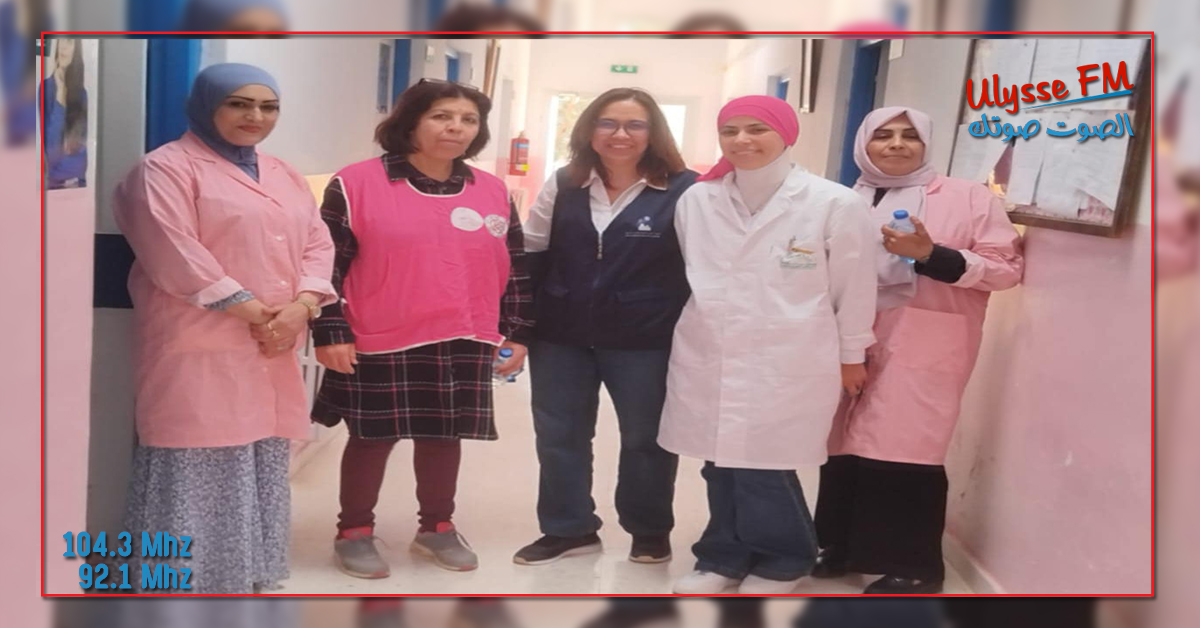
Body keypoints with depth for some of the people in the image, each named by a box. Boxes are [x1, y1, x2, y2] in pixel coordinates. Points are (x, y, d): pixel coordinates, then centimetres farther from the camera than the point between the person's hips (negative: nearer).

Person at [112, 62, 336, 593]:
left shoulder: (285, 177, 19)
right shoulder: (167, 168, -3)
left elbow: (318, 243, 12)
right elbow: (175, 253, -15)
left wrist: (302, 306, -8)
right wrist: (251, 311, -16)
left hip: (273, 352, 7)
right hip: (201, 351, -7)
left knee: (261, 468, 11)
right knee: (198, 471, -7)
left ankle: (249, 576, 21)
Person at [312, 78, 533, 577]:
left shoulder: (493, 193, 7)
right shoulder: (356, 184, -6)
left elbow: (515, 270, 13)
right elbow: (326, 263, -6)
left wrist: (517, 332, 10)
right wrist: (330, 332, -10)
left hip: (466, 345, 4)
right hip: (380, 346, -3)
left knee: (444, 436, 14)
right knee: (372, 437, 8)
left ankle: (437, 528, 33)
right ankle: (354, 533, 27)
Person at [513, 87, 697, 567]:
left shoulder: (685, 190, -10)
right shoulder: (563, 186, 4)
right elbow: (531, 254, 9)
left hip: (645, 342, -3)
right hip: (561, 336, 4)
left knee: (645, 439, 13)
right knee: (558, 436, 12)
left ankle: (651, 530, 33)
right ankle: (567, 529, 30)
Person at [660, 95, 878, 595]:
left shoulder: (835, 204, -6)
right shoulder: (695, 201, 3)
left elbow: (853, 288, 2)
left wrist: (850, 356, 7)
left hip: (788, 363, -3)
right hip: (707, 358, 4)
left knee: (762, 467, -2)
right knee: (722, 463, 7)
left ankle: (780, 561, 22)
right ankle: (724, 558, 28)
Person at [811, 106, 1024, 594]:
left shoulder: (968, 198, 2)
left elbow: (1006, 267, -4)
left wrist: (931, 254, -15)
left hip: (923, 352, -4)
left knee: (904, 450, -8)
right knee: (846, 445, 5)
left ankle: (915, 566, 5)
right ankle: (844, 546, 21)